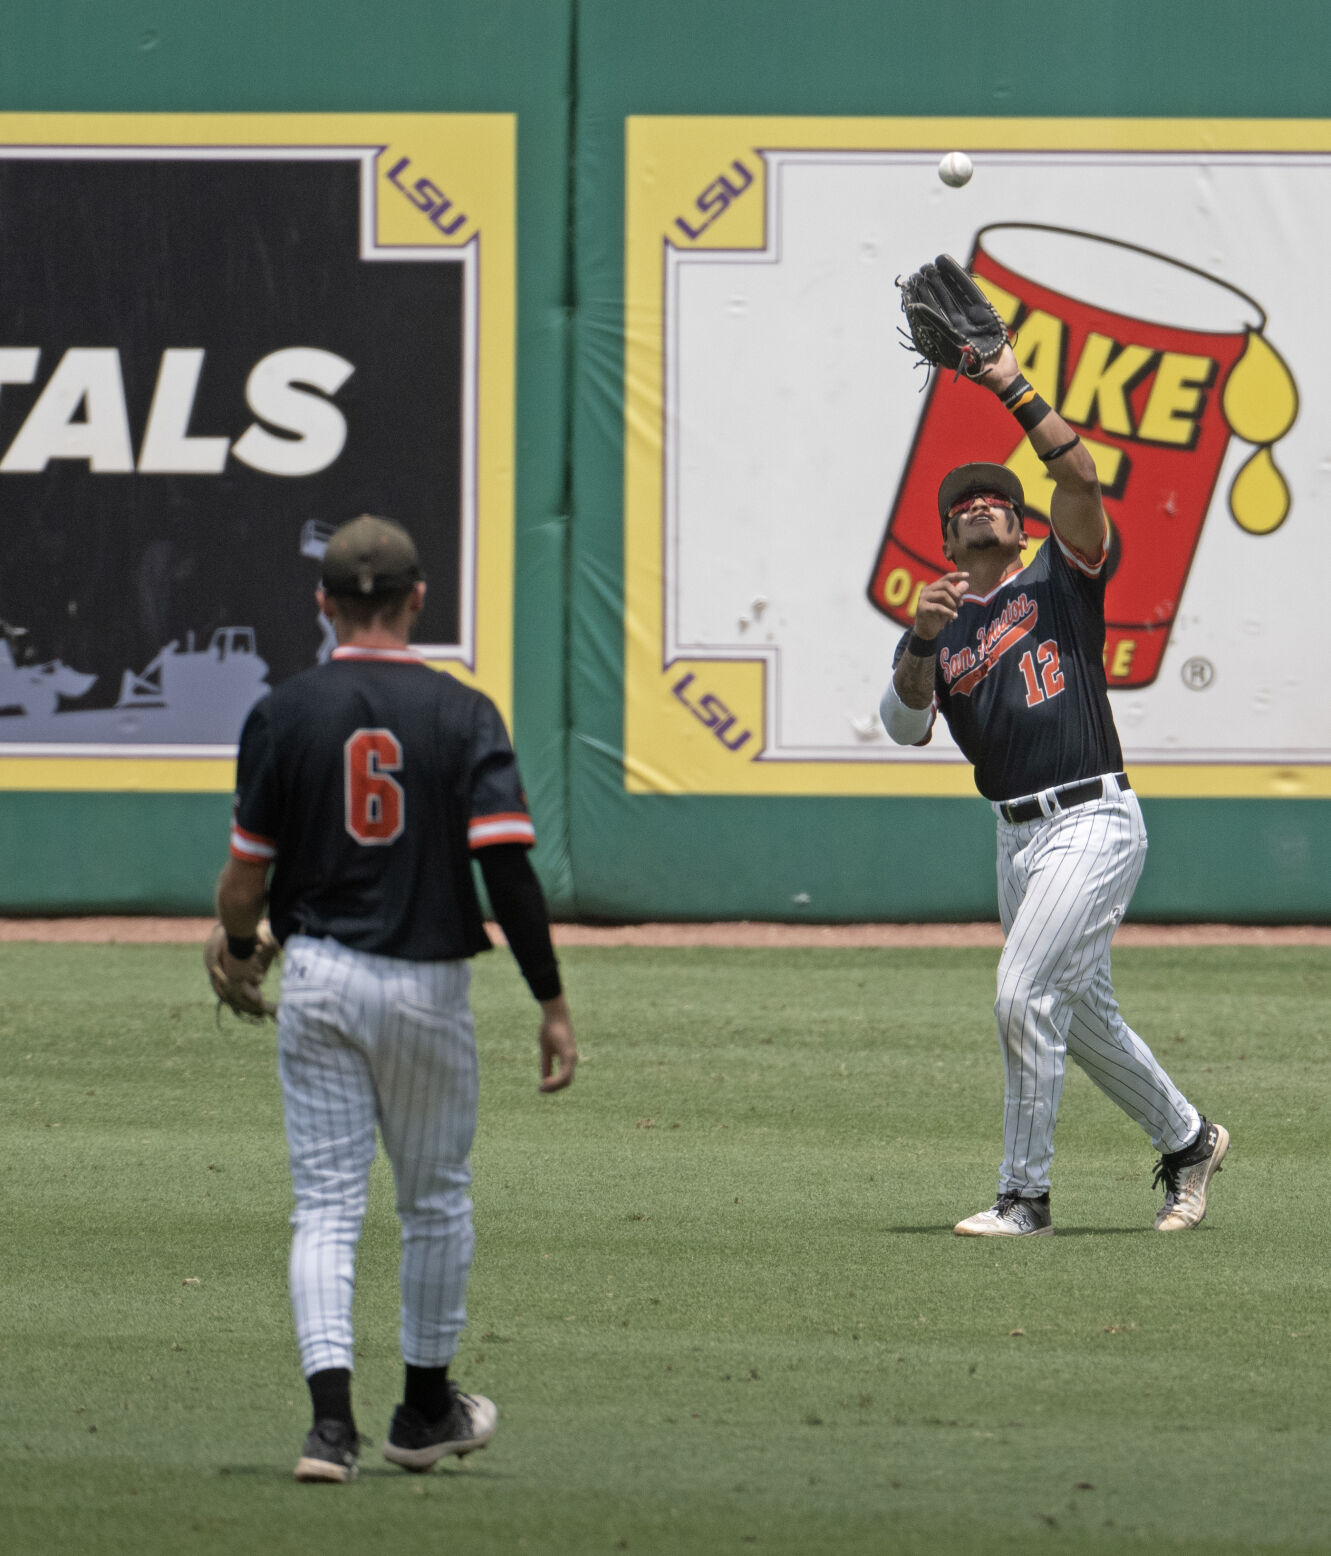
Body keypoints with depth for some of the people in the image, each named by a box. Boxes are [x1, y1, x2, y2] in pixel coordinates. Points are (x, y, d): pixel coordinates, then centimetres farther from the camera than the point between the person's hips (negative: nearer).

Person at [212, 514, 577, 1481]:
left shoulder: (285, 713, -3)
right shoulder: (461, 714, -6)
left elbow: (247, 869, -1)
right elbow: (508, 865, -12)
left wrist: (238, 949, 20)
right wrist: (553, 1001, -8)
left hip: (317, 975, 1)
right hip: (428, 983, 0)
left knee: (327, 1202, 2)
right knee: (436, 1198, 17)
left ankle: (332, 1414, -15)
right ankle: (426, 1413, 29)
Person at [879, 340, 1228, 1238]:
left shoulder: (1058, 580, 3)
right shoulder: (940, 631, 14)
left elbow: (1079, 474, -12)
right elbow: (906, 725, -3)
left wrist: (1012, 386, -14)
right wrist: (921, 643, -19)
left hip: (1094, 820, -7)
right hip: (1018, 835, 7)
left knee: (1025, 994, -16)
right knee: (1081, 1014, 14)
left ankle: (1026, 1195, -9)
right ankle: (1186, 1140, 34)